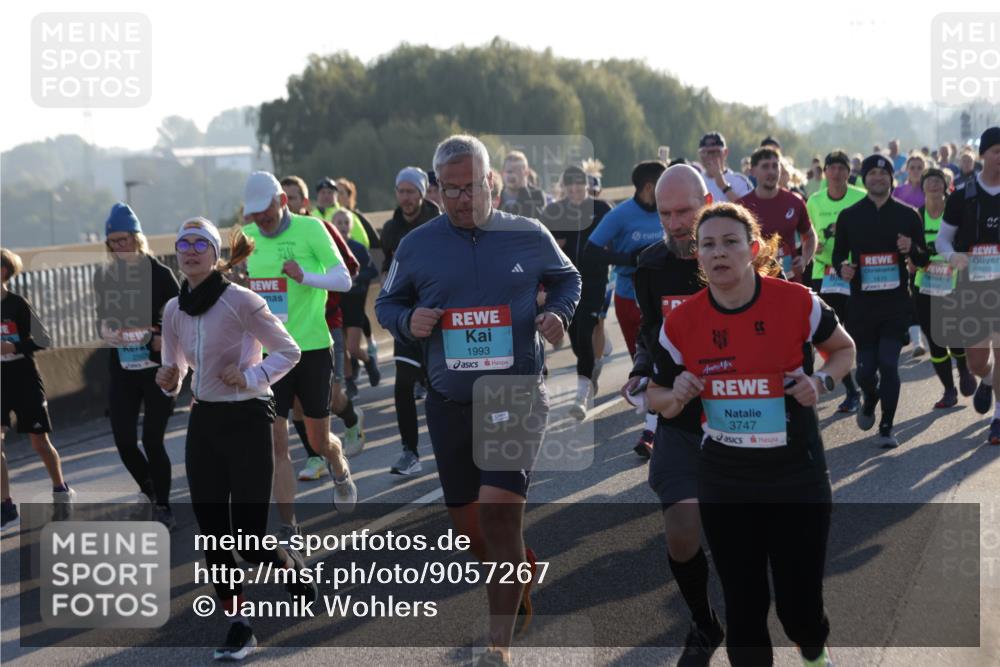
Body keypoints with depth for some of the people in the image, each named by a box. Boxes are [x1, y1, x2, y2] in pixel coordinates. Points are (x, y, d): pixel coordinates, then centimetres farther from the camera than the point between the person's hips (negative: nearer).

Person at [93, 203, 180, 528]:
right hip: (122, 369, 4)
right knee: (124, 440, 1)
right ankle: (150, 493, 27)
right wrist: (106, 331, -7)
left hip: (157, 367, -4)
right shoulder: (104, 276, 5)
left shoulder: (159, 273, -7)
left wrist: (165, 339, -22)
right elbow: (103, 318, 15)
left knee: (152, 440, -5)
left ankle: (163, 507, 12)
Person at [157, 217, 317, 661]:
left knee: (249, 539, -6)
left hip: (247, 420, -6)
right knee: (212, 534, 2)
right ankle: (238, 627, 14)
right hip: (203, 424, 6)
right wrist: (169, 381, -4)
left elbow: (288, 351, -7)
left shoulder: (240, 300, -13)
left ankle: (293, 569, 27)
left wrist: (252, 377, -21)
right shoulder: (174, 310, 5)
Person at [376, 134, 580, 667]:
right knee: (466, 523, 11)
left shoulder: (530, 237, -2)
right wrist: (408, 322, -9)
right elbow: (387, 303, 13)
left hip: (517, 395, -3)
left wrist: (559, 314, -4)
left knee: (498, 509, -18)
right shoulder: (417, 245, 1)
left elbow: (567, 279, 16)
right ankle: (523, 573, 43)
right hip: (449, 399, 3)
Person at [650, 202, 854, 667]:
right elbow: (655, 395, 7)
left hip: (798, 477, -1)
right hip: (723, 483, 1)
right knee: (743, 605, 5)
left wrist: (821, 382, -12)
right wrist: (676, 397, -16)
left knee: (800, 605, 4)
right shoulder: (681, 323, -7)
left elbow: (843, 349, 8)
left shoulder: (797, 303, -11)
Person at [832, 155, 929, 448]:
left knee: (888, 364, -10)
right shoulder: (849, 216, 5)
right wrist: (842, 267, -12)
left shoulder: (907, 215, 5)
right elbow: (838, 255, 11)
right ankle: (869, 402, 38)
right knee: (866, 368, 4)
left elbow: (923, 260, 10)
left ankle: (886, 428, 2)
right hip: (861, 303, 1)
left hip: (896, 303, -1)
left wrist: (912, 249, -13)